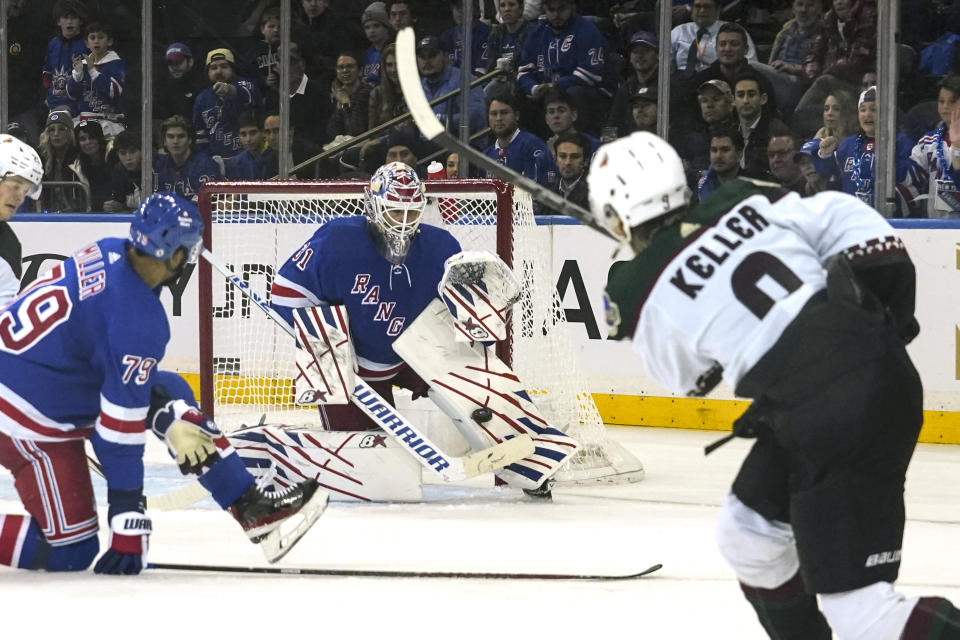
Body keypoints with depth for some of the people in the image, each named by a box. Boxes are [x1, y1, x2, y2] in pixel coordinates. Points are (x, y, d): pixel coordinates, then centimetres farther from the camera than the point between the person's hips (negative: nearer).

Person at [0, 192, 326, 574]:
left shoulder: (108, 253, -5)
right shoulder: (140, 322, -27)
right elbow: (120, 421, -22)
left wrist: (167, 417, 7)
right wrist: (128, 517, -16)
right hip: (32, 421, -10)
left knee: (171, 397, 15)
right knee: (71, 553, -6)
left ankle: (251, 508, 19)